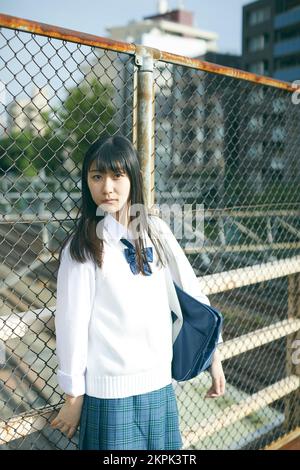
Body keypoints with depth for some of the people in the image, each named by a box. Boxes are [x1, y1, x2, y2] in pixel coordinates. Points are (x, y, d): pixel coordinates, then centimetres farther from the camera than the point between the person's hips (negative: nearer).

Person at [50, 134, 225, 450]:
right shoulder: (83, 245, -11)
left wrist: (214, 355, 3)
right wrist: (73, 396, -5)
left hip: (160, 383, 4)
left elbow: (192, 291, 2)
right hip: (109, 391, -3)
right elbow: (72, 322, -9)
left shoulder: (156, 230, 0)